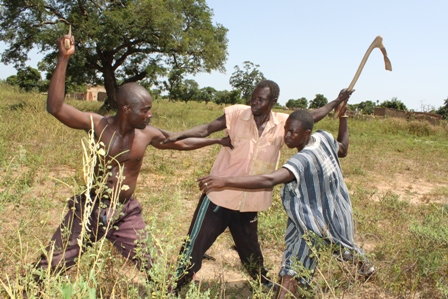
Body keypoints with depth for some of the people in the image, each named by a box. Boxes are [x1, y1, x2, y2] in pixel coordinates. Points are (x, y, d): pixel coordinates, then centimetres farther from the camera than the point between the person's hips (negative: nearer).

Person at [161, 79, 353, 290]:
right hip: (220, 195, -3)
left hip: (249, 202, 3)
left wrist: (337, 101, 17)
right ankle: (174, 286, 19)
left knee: (249, 246, 24)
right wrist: (178, 135, -26)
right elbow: (207, 128, -13)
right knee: (196, 243, 2)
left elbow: (312, 116, 13)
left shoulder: (282, 123, -1)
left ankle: (264, 281, 49)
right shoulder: (237, 114, -11)